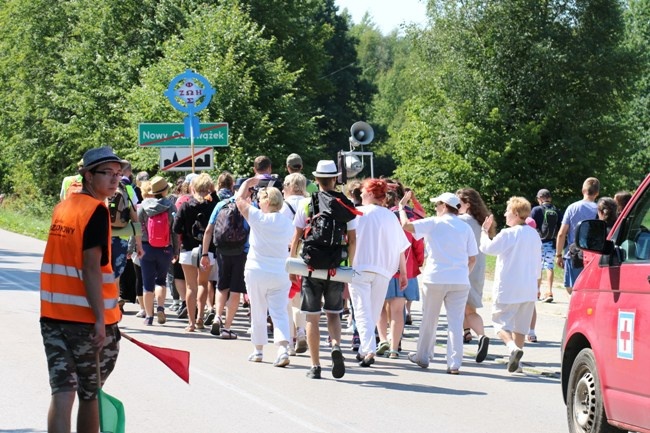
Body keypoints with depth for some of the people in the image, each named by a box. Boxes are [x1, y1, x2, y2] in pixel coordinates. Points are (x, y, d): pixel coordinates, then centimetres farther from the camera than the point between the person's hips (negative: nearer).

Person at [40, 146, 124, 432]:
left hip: (53, 315, 6)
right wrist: (100, 319, -19)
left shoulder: (62, 208, 11)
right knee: (89, 396, 11)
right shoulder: (96, 211, -11)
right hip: (87, 318, -5)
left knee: (62, 393, -1)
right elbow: (91, 267, -18)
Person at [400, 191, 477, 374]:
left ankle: (422, 357, 24)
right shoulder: (465, 227, 8)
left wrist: (402, 206, 6)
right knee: (456, 322, 0)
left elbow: (406, 225, -10)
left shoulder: (434, 223, -3)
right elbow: (472, 258, 7)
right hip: (460, 280, 2)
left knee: (429, 320, 12)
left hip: (435, 279, -2)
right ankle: (455, 363, -6)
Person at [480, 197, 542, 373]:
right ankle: (515, 358, 18)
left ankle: (513, 347, -24)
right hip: (528, 289, 6)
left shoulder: (508, 234, -15)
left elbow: (487, 247, -7)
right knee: (520, 325, 14)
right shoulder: (534, 235, 7)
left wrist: (484, 231, 8)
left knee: (501, 321, 0)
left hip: (508, 289, -6)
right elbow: (538, 264, 13)